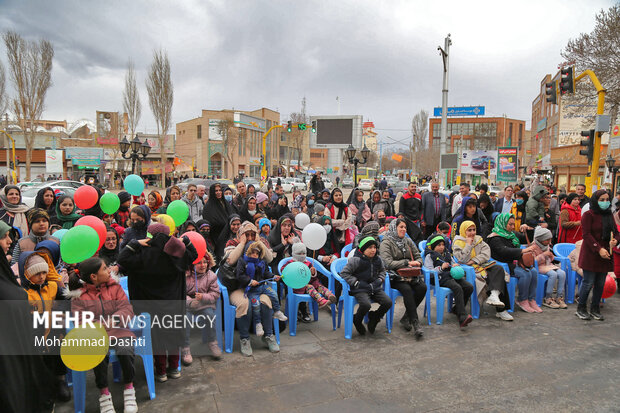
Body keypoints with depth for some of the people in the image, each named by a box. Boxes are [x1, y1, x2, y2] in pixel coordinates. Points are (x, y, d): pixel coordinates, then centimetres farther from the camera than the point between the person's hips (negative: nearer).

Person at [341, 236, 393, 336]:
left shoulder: (378, 260, 8)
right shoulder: (355, 260, -9)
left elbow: (382, 270, 27)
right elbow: (344, 273, -7)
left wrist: (379, 280, 5)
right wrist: (357, 283, -14)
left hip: (375, 288, 6)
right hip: (360, 290, -5)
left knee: (388, 302, -15)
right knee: (366, 304, -32)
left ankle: (374, 317, 14)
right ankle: (357, 321, 2)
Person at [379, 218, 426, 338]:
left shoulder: (408, 241, 18)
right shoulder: (386, 243, -3)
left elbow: (418, 256, 19)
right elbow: (388, 263, -14)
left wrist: (417, 263, -6)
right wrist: (407, 262, -14)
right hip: (395, 275, -5)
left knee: (422, 287, -23)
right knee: (407, 289, -33)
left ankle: (406, 318, -8)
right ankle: (415, 324, -28)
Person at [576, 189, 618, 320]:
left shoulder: (609, 215, 13)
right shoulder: (588, 215, -6)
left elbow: (615, 232, 14)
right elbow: (587, 234, -12)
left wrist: (614, 240, -9)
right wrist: (599, 249, -20)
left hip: (605, 254, 6)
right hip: (591, 254, -6)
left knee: (600, 284, 9)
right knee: (588, 282, -4)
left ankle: (595, 309, 20)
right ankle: (581, 309, 10)